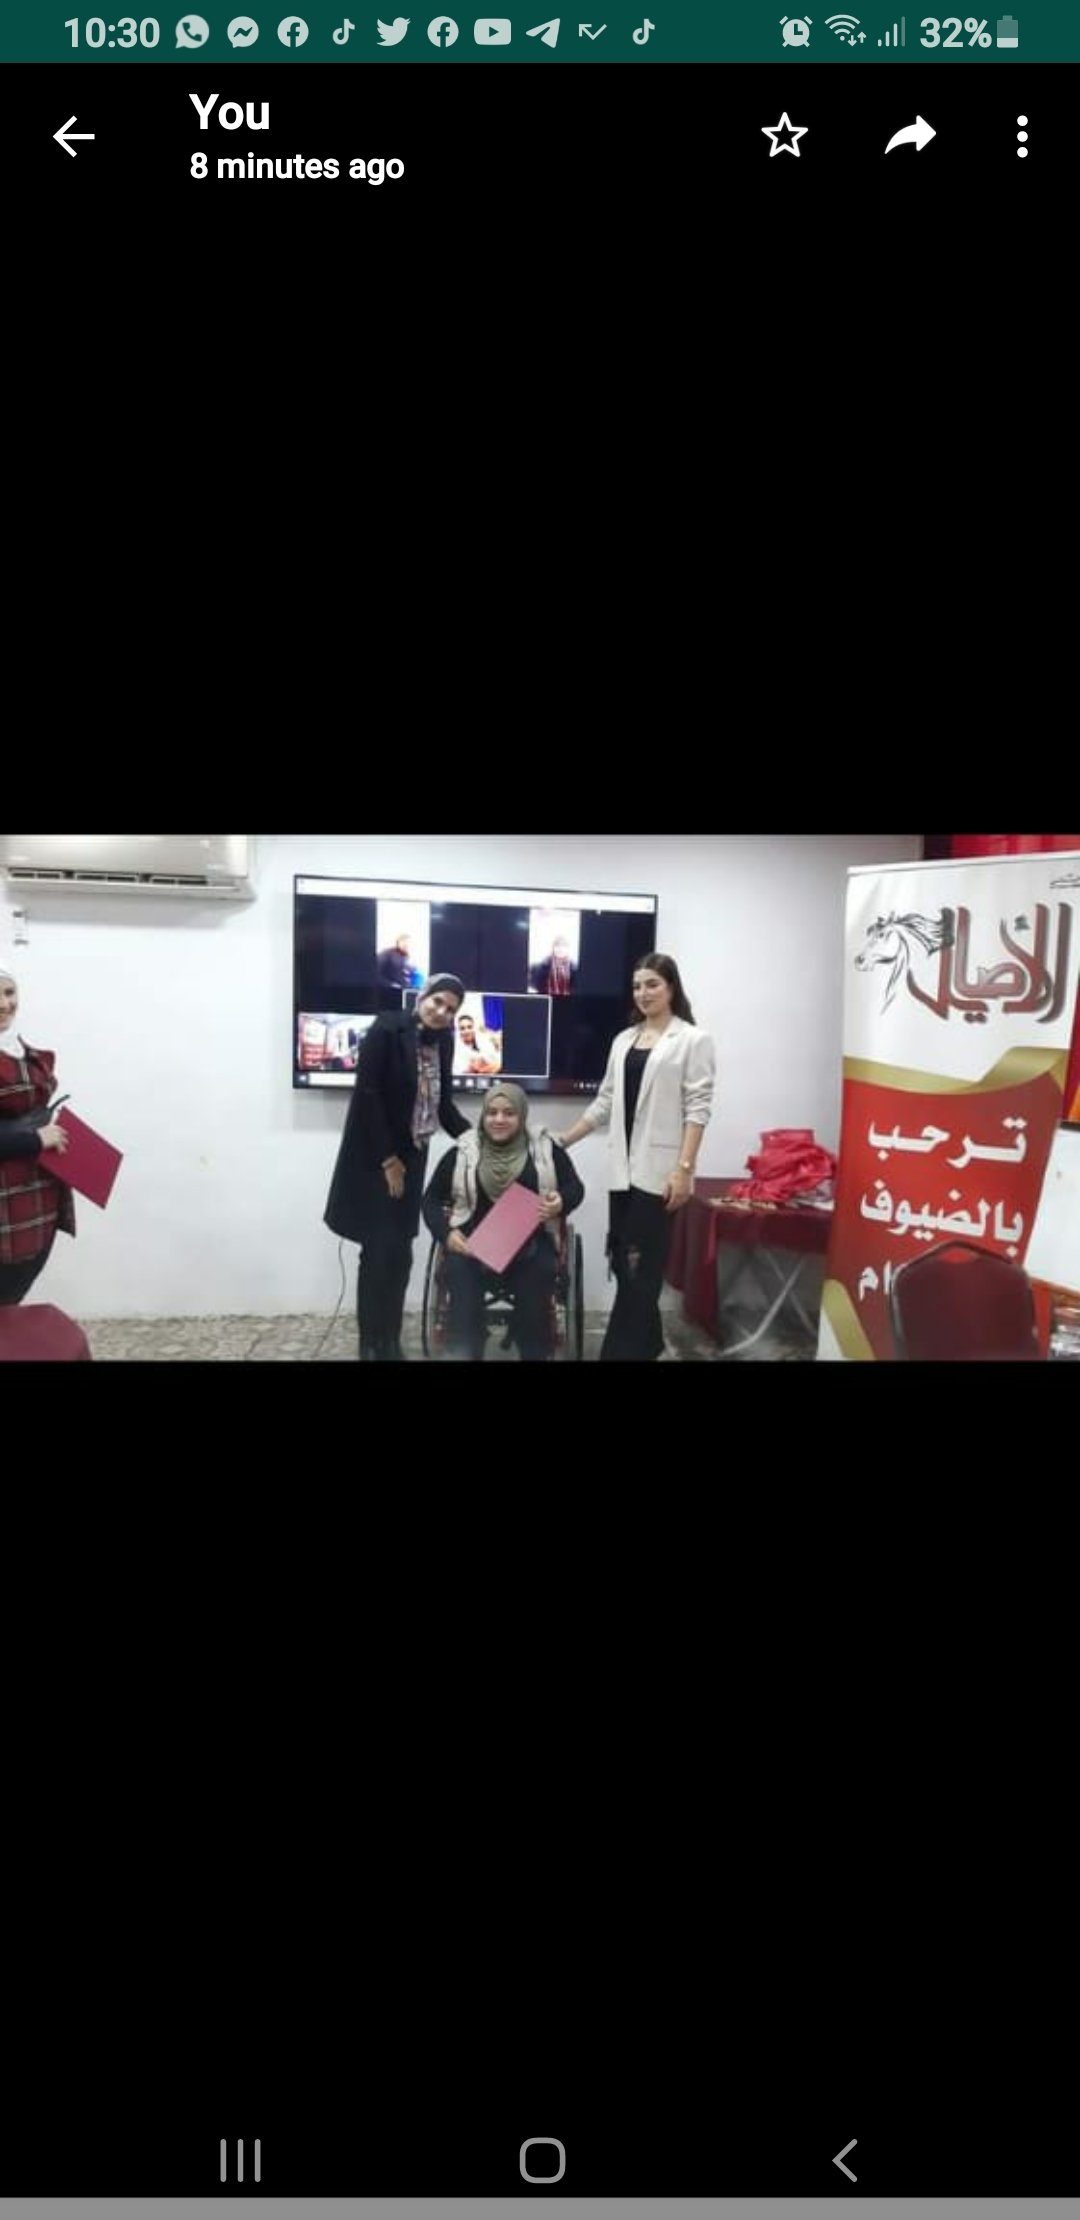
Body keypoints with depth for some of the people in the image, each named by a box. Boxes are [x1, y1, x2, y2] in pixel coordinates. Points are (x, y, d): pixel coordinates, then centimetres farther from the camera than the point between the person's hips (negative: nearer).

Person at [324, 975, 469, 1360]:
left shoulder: (442, 1041, 5)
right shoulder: (387, 1028, -14)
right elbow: (367, 1095, -17)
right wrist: (387, 1157, -16)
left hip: (411, 1157, 6)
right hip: (375, 1157, -6)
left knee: (399, 1255, 8)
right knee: (379, 1253, -3)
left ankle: (391, 1344, 17)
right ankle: (372, 1347, 8)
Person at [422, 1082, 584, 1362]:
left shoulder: (545, 1149, 8)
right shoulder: (462, 1153, 8)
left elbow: (575, 1188, 13)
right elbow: (433, 1199, 12)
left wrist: (562, 1203, -10)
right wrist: (446, 1232, -7)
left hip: (530, 1244, 0)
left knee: (538, 1274, -30)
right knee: (460, 1274, -29)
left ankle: (535, 1355, -10)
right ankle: (464, 1355, -13)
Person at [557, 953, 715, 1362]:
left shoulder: (693, 1040, -1)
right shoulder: (623, 1040, 16)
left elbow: (697, 1109, -8)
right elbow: (605, 1103, 19)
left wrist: (684, 1169, -16)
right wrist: (562, 1142, 15)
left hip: (658, 1169, -6)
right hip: (622, 1167, 6)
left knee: (639, 1268, -6)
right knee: (625, 1263, 8)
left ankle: (620, 1353, -2)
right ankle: (645, 1345, 22)